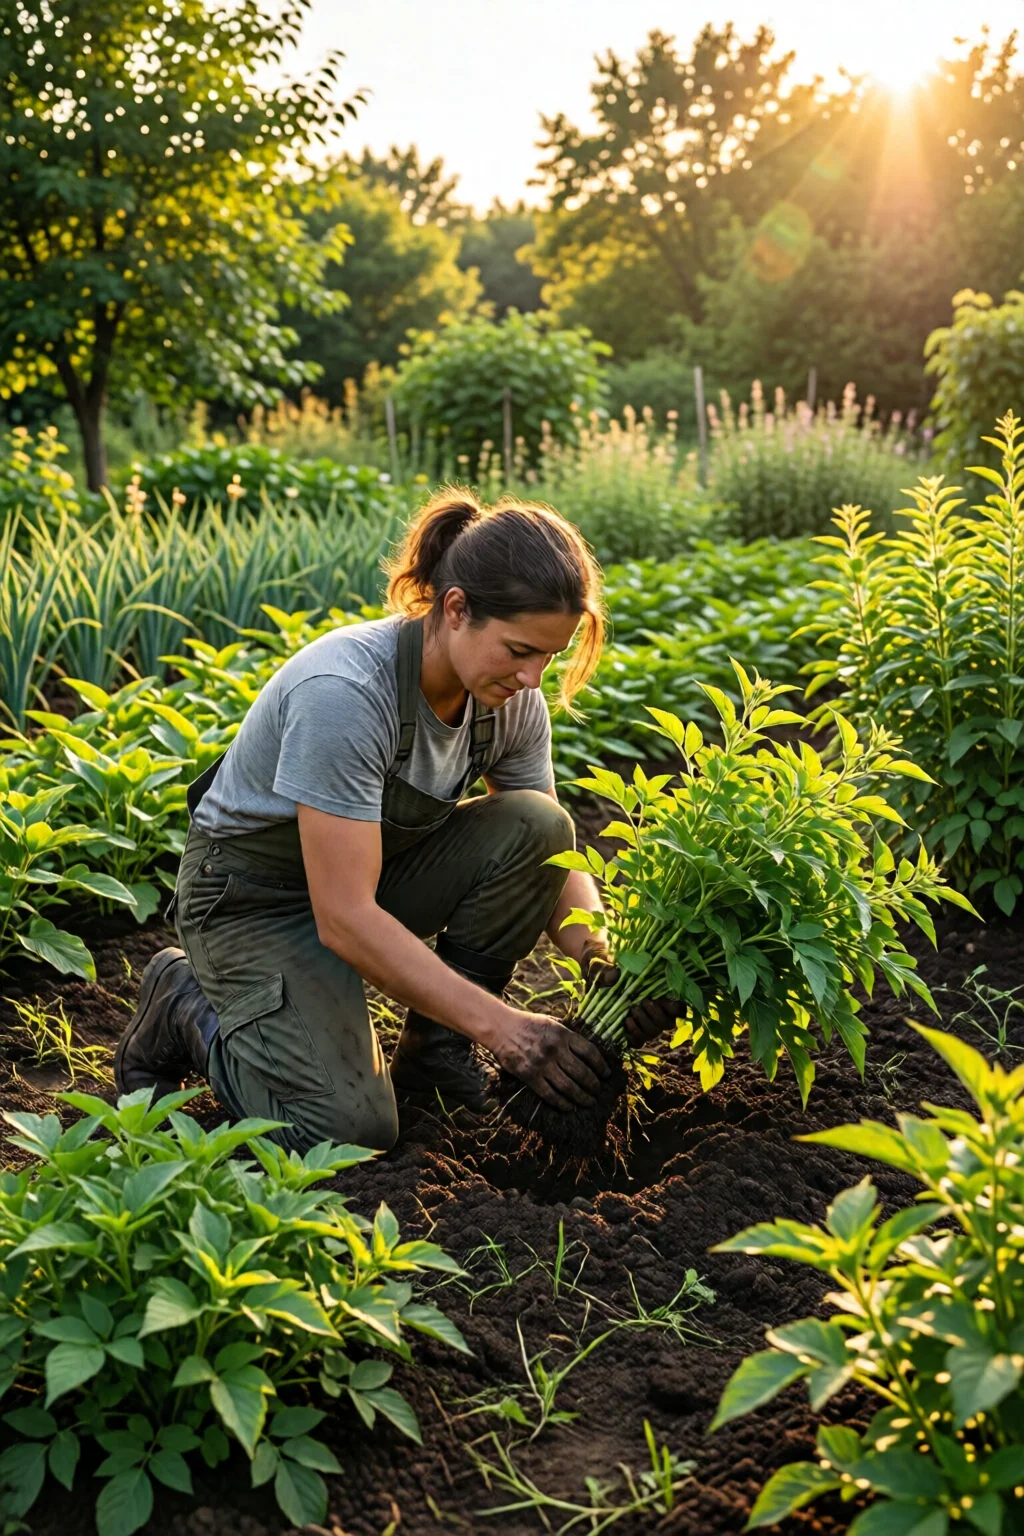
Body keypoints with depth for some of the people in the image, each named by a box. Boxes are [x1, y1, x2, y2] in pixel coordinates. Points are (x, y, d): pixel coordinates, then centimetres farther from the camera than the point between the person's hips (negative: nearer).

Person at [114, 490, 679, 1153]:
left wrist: (609, 965, -23)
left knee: (536, 825, -20)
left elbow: (554, 859, -3)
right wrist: (499, 1024, -35)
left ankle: (436, 1045, -1)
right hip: (253, 895, -6)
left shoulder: (511, 699, -12)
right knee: (349, 1125, -23)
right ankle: (187, 1006, 6)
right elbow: (344, 917, -34)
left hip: (380, 864, 6)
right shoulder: (344, 692, -34)